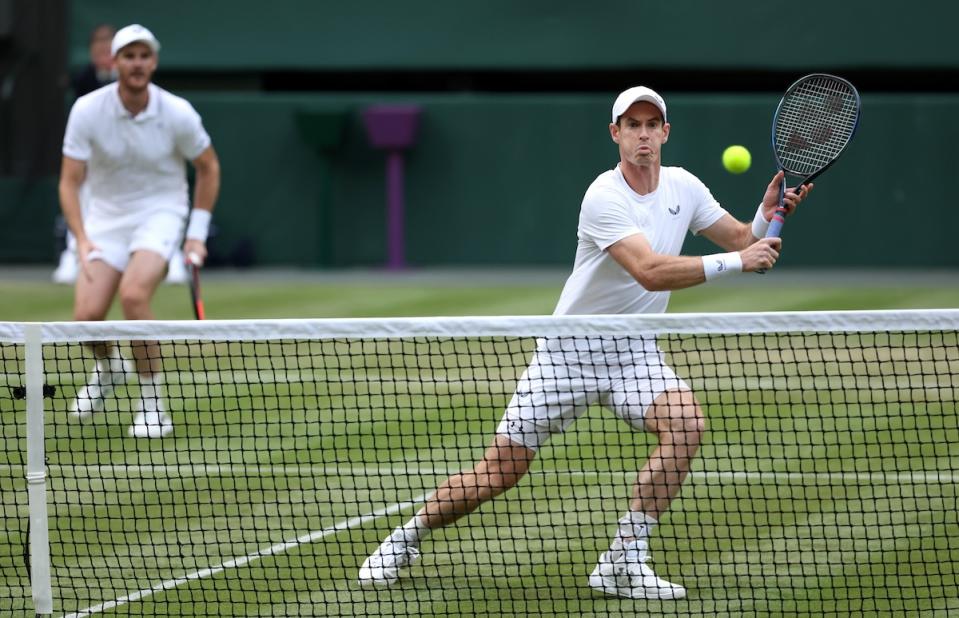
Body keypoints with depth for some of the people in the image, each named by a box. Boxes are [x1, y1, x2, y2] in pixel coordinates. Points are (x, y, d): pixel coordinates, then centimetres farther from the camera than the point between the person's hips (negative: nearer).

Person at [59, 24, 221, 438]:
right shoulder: (87, 110, -13)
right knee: (87, 314, -14)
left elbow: (208, 168, 4)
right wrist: (83, 241, -22)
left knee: (133, 294, -29)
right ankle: (107, 368, 24)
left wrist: (198, 234, 0)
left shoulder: (178, 113, -13)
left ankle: (152, 403, -16)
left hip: (160, 213, -2)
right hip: (107, 217, 2)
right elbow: (69, 182, -9)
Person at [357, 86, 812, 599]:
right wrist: (734, 262, -33)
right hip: (569, 350, -5)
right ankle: (408, 537, 22)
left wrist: (767, 215, -13)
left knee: (685, 423, -25)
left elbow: (742, 241, 9)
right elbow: (651, 271, -33)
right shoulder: (604, 199, -22)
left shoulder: (683, 187, -1)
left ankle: (624, 562, -19)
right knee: (501, 469, -4)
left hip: (634, 352, 5)